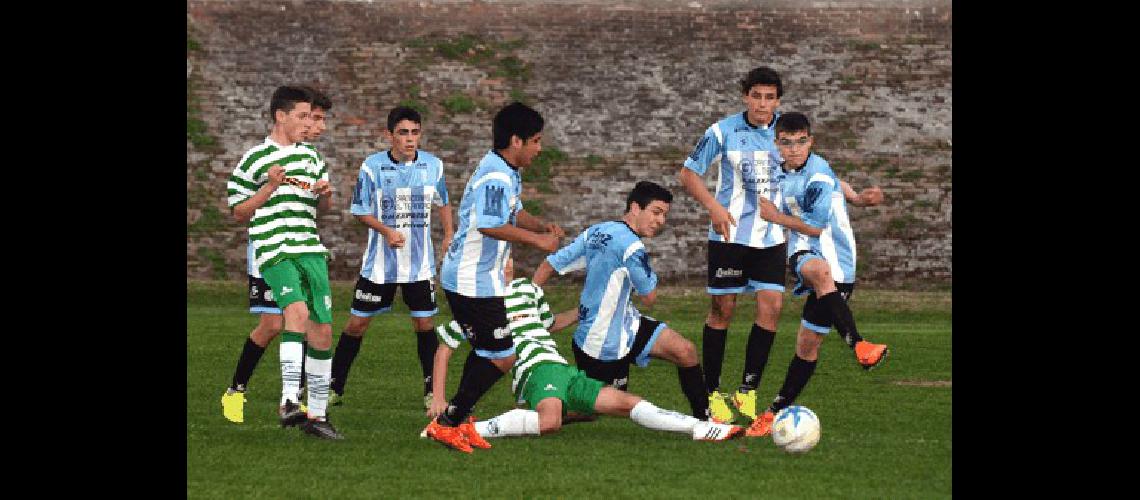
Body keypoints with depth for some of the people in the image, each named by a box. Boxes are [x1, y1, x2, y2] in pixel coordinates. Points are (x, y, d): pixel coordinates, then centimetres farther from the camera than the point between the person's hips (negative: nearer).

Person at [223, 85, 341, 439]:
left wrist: (325, 193, 7)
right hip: (275, 252, -7)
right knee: (298, 311, -30)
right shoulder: (254, 160, -1)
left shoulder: (311, 157, 17)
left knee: (323, 331, 4)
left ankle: (316, 414, 16)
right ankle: (289, 401, -37)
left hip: (311, 251, 7)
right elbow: (238, 213, 2)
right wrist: (269, 187, -10)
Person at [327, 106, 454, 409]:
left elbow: (442, 203, 17)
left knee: (424, 324, 1)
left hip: (420, 263, 2)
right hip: (379, 262, -1)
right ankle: (335, 387, 14)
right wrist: (386, 231, -17)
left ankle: (431, 391, 14)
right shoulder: (372, 167, -8)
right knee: (357, 324, 3)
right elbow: (360, 211, -2)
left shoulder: (434, 166, 0)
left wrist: (449, 234, 4)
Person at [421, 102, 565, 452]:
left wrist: (543, 226, 7)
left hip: (472, 278, 11)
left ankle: (458, 420, 24)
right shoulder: (495, 177, -21)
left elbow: (514, 213, 25)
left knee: (484, 350, 20)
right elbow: (491, 225, -30)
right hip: (475, 281, -11)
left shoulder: (508, 173, 13)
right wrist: (537, 239, -22)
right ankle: (446, 423, -5)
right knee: (502, 357, -8)